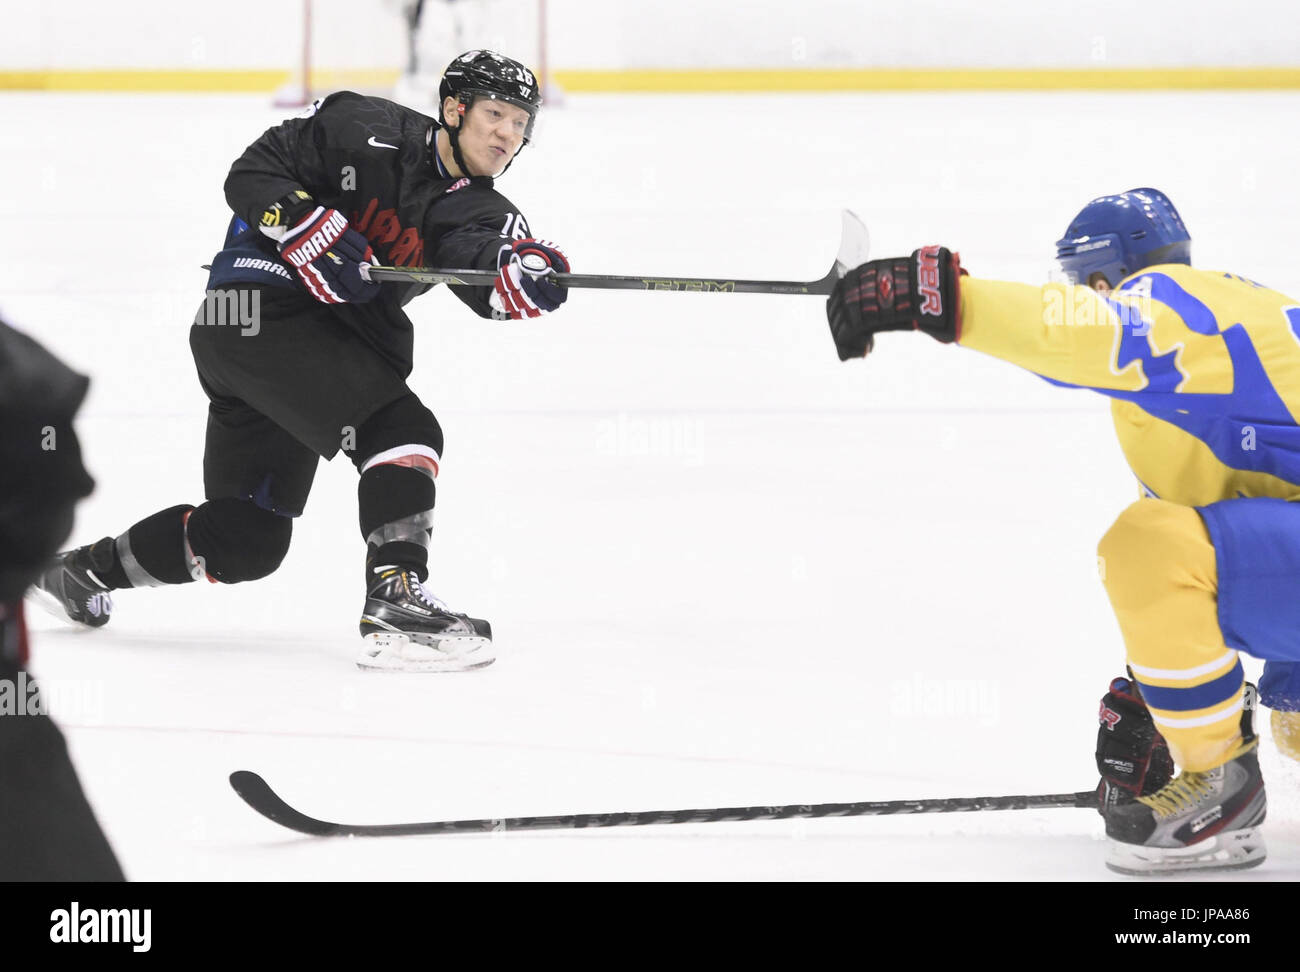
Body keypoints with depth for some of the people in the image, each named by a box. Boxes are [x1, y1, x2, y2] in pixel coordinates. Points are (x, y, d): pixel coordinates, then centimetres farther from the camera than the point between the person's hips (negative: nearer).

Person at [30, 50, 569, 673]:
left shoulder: (475, 209, 6)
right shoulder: (367, 132, -9)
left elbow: (488, 276, -16)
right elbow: (251, 175, -10)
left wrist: (524, 272, -39)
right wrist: (310, 230, -25)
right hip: (256, 313, -8)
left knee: (247, 541, 11)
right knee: (403, 433, -22)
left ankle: (85, 571, 30)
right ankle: (394, 607, -29)